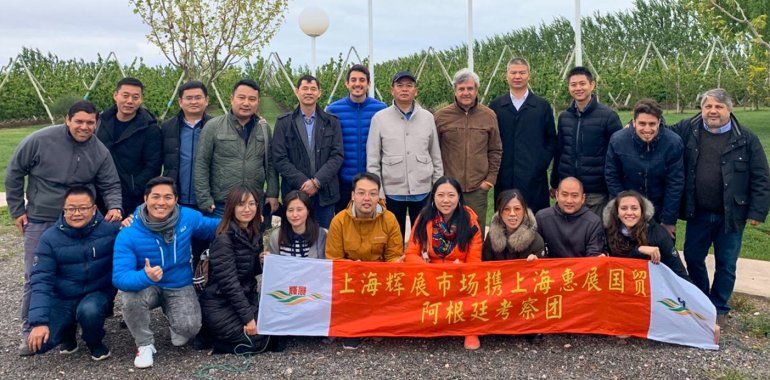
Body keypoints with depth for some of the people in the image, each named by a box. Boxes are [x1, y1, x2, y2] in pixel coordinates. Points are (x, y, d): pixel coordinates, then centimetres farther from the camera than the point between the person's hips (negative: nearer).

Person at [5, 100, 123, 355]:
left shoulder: (100, 152, -5)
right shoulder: (40, 140, -12)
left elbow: (110, 186, 3)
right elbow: (14, 172, -1)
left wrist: (114, 207, -18)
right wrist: (17, 210, 0)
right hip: (39, 222, -2)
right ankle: (30, 331, 19)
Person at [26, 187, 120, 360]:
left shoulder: (110, 229, -11)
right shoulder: (49, 238, -9)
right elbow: (41, 280, -13)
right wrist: (39, 322, -22)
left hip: (98, 294, -2)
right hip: (62, 299, 2)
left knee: (89, 311, -36)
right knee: (39, 343, -17)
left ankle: (95, 344, 0)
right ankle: (68, 331, 19)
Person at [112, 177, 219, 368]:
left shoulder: (188, 217, -15)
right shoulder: (128, 234, -23)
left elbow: (213, 227, 5)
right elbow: (119, 277, -29)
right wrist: (146, 276, -51)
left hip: (180, 287, 2)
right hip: (146, 287, -2)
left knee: (189, 328, -19)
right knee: (131, 298, -35)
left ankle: (171, 313, 21)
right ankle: (145, 344, -5)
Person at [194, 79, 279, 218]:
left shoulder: (264, 128, 7)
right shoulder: (213, 126, -3)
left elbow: (270, 164, 12)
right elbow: (201, 166, -3)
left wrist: (272, 194, 4)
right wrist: (204, 200, -7)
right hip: (220, 206, -3)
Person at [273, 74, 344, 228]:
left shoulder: (332, 122, 8)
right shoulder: (284, 122, 5)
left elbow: (337, 156, 0)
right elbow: (279, 159, -1)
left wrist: (317, 182, -12)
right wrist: (302, 182, -12)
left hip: (325, 193, 1)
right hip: (294, 192, -1)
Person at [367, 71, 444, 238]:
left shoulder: (427, 117, 4)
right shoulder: (380, 118, -1)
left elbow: (436, 156, 9)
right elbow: (372, 161, 0)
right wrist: (378, 192, -4)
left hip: (423, 191, 1)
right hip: (392, 192, -1)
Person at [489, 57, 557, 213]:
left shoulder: (543, 106, 8)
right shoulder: (495, 106, 9)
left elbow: (551, 140, 9)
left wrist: (541, 165, -2)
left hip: (534, 178, 0)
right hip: (504, 178, 1)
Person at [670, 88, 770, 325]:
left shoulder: (746, 139, -5)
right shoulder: (687, 130, 0)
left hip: (730, 216, -2)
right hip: (698, 214, 2)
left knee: (726, 265, 9)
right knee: (692, 257, 14)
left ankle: (719, 308, 27)